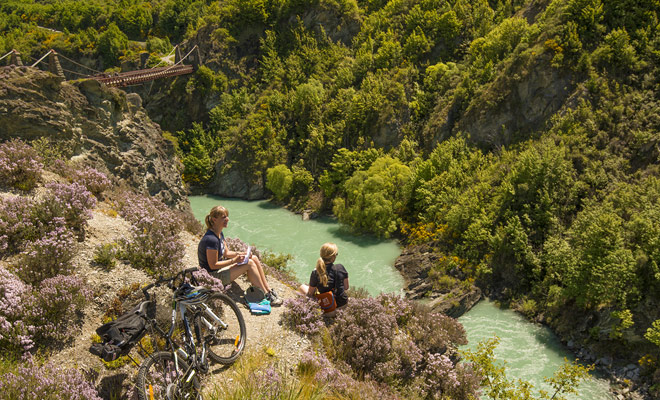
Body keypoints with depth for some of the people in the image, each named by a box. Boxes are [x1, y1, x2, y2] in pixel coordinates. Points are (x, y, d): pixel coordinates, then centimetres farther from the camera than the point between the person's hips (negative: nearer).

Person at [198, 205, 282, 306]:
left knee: (254, 258, 1)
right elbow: (213, 265, -24)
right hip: (214, 274, -10)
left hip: (220, 267, 10)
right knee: (249, 264, -19)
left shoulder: (219, 234, 4)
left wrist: (239, 254, -4)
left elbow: (226, 253, 14)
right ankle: (266, 296, -10)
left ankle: (269, 290, 4)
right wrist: (234, 261, -21)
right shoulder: (211, 239, -27)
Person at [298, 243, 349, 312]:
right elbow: (346, 287, -2)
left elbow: (311, 294, -8)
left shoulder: (316, 273, -22)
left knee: (302, 287, 18)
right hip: (343, 302, 4)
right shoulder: (340, 268, -17)